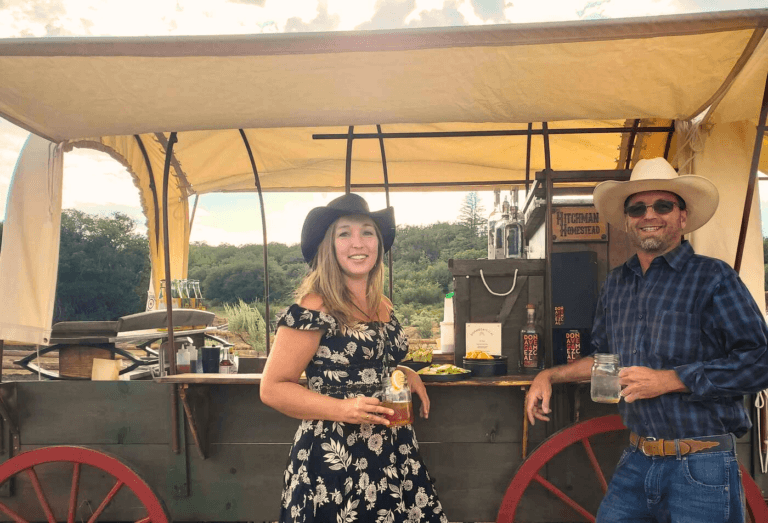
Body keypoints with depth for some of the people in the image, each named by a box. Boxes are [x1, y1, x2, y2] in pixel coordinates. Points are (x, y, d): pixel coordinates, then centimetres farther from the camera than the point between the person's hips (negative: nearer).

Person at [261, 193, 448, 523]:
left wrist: (405, 373, 6)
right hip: (335, 459, -6)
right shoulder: (313, 310, -14)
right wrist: (344, 409, -22)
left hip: (395, 455, 7)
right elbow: (273, 388, -13)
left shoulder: (384, 308, 8)